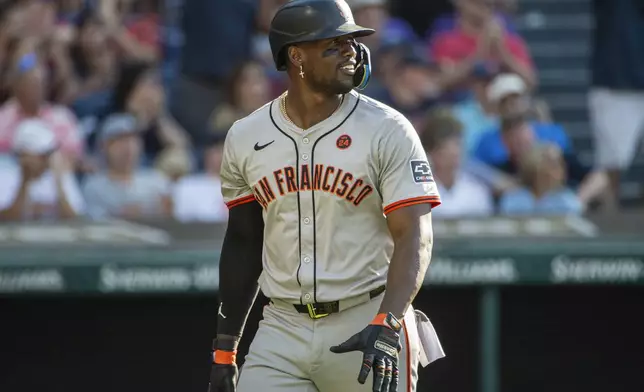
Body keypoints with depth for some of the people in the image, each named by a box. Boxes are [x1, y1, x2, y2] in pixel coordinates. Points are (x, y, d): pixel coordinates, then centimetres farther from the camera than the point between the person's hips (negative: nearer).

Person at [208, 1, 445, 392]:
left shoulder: (387, 131, -6)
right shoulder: (245, 139, 6)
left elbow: (414, 236, -12)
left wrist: (387, 325, -27)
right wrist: (225, 347, 13)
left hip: (368, 324, -3)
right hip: (283, 329, 3)